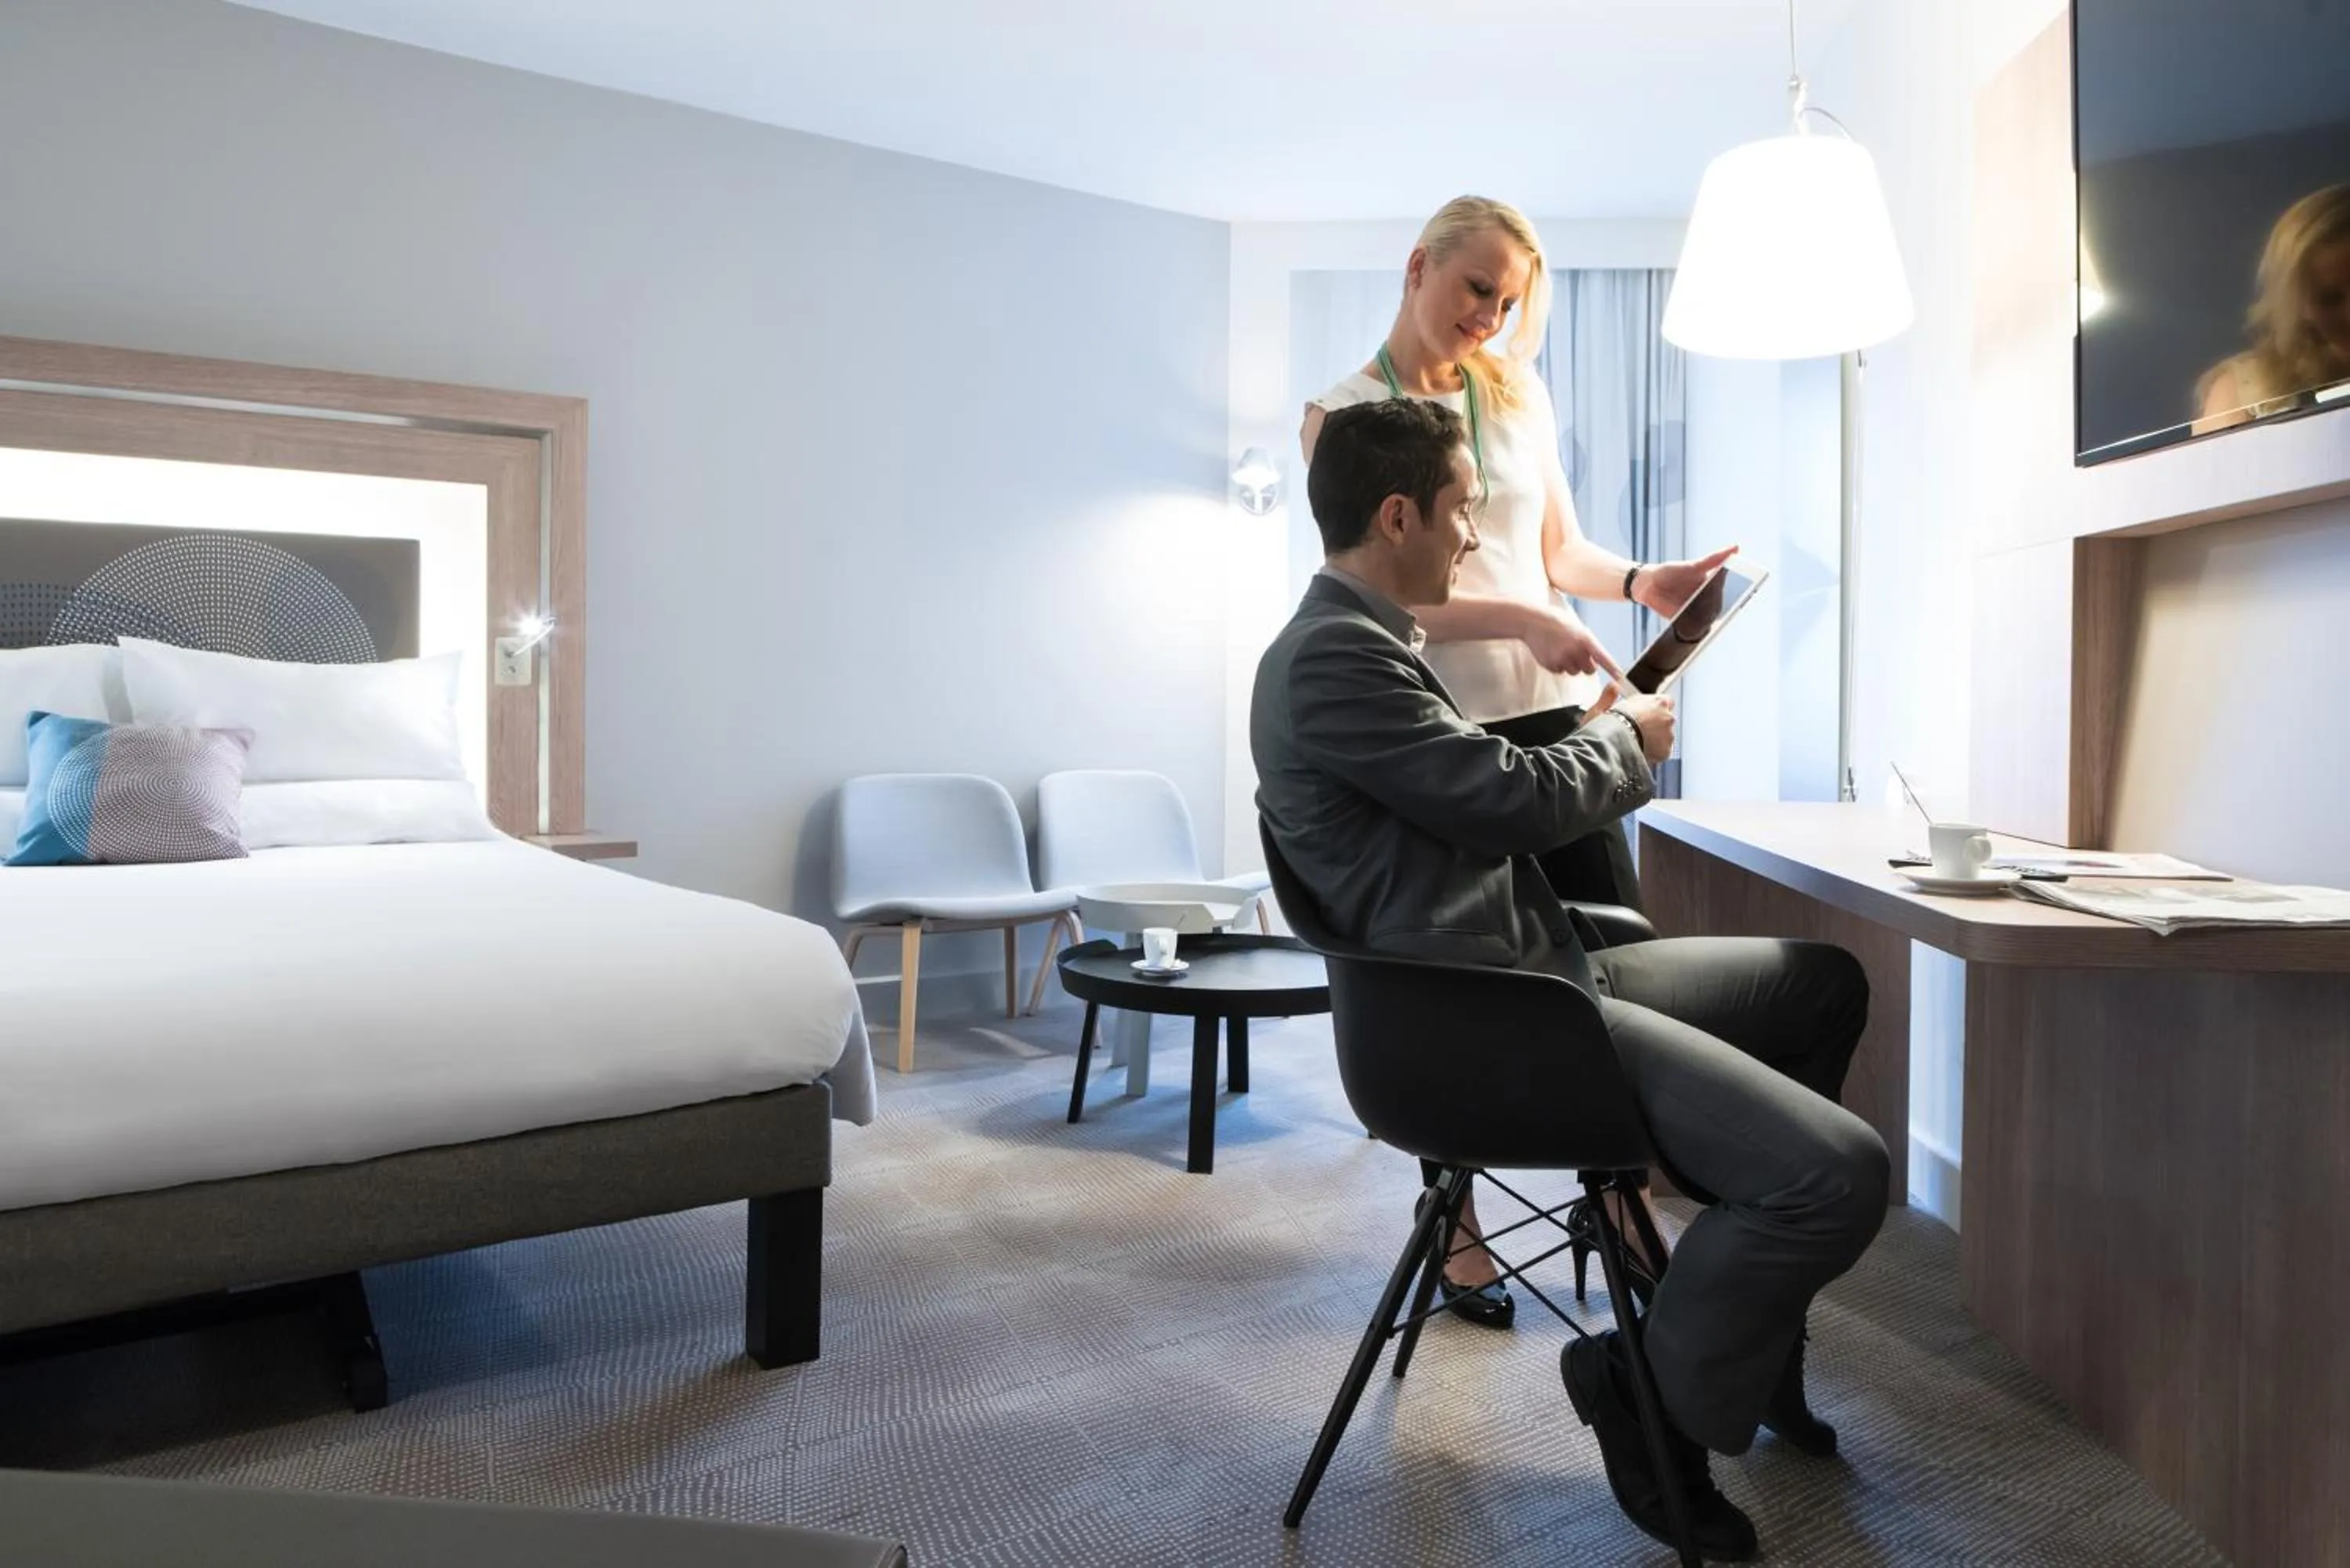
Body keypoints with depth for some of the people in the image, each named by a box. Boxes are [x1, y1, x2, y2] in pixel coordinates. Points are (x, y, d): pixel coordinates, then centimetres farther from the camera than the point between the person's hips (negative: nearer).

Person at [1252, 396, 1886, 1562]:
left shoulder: (1360, 643, 16)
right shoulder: (1333, 658, -19)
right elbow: (1521, 799, -19)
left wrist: (1608, 747, 10)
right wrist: (1625, 737, 1)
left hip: (1530, 975, 11)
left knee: (1824, 979, 20)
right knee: (1842, 1171, -19)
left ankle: (1748, 1321, 29)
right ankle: (1652, 1389, 8)